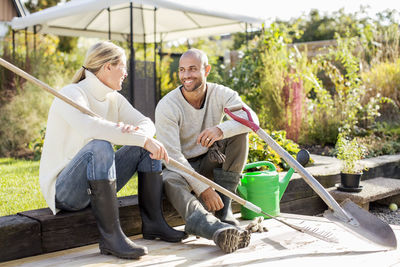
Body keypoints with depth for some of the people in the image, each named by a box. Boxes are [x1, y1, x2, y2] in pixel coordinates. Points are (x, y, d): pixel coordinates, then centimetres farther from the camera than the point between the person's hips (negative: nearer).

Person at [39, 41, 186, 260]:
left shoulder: (114, 99, 9)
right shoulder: (71, 94, -15)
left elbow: (147, 123, -2)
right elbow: (89, 126, -36)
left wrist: (137, 132, -27)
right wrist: (143, 139, -38)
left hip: (97, 184, 8)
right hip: (62, 190, -8)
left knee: (147, 144, -3)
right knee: (99, 146, -34)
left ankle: (153, 223, -5)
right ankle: (110, 235, -30)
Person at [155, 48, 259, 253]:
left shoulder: (221, 94, -9)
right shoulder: (167, 106, -18)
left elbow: (251, 118, -26)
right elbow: (172, 156, -24)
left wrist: (221, 129, -46)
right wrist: (203, 189, -32)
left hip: (210, 162, 3)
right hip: (180, 167, -3)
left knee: (238, 131, -20)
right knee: (170, 180, -37)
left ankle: (222, 205, -23)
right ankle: (216, 228, -62)